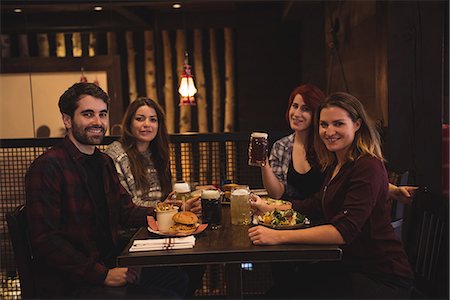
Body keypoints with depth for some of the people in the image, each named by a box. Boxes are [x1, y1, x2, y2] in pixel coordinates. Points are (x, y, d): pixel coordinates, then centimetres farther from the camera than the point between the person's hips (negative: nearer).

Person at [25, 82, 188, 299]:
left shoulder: (104, 162, 13)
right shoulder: (47, 167, -16)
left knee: (180, 278, -1)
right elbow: (45, 241, -20)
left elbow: (125, 212, 13)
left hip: (111, 267, 8)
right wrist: (102, 275, -20)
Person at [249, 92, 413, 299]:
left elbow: (344, 231, -31)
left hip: (383, 279, -8)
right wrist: (269, 208, 14)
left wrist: (279, 236, -35)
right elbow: (318, 203, 22)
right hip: (350, 264, 8)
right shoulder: (334, 164, 7)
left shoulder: (368, 168, -22)